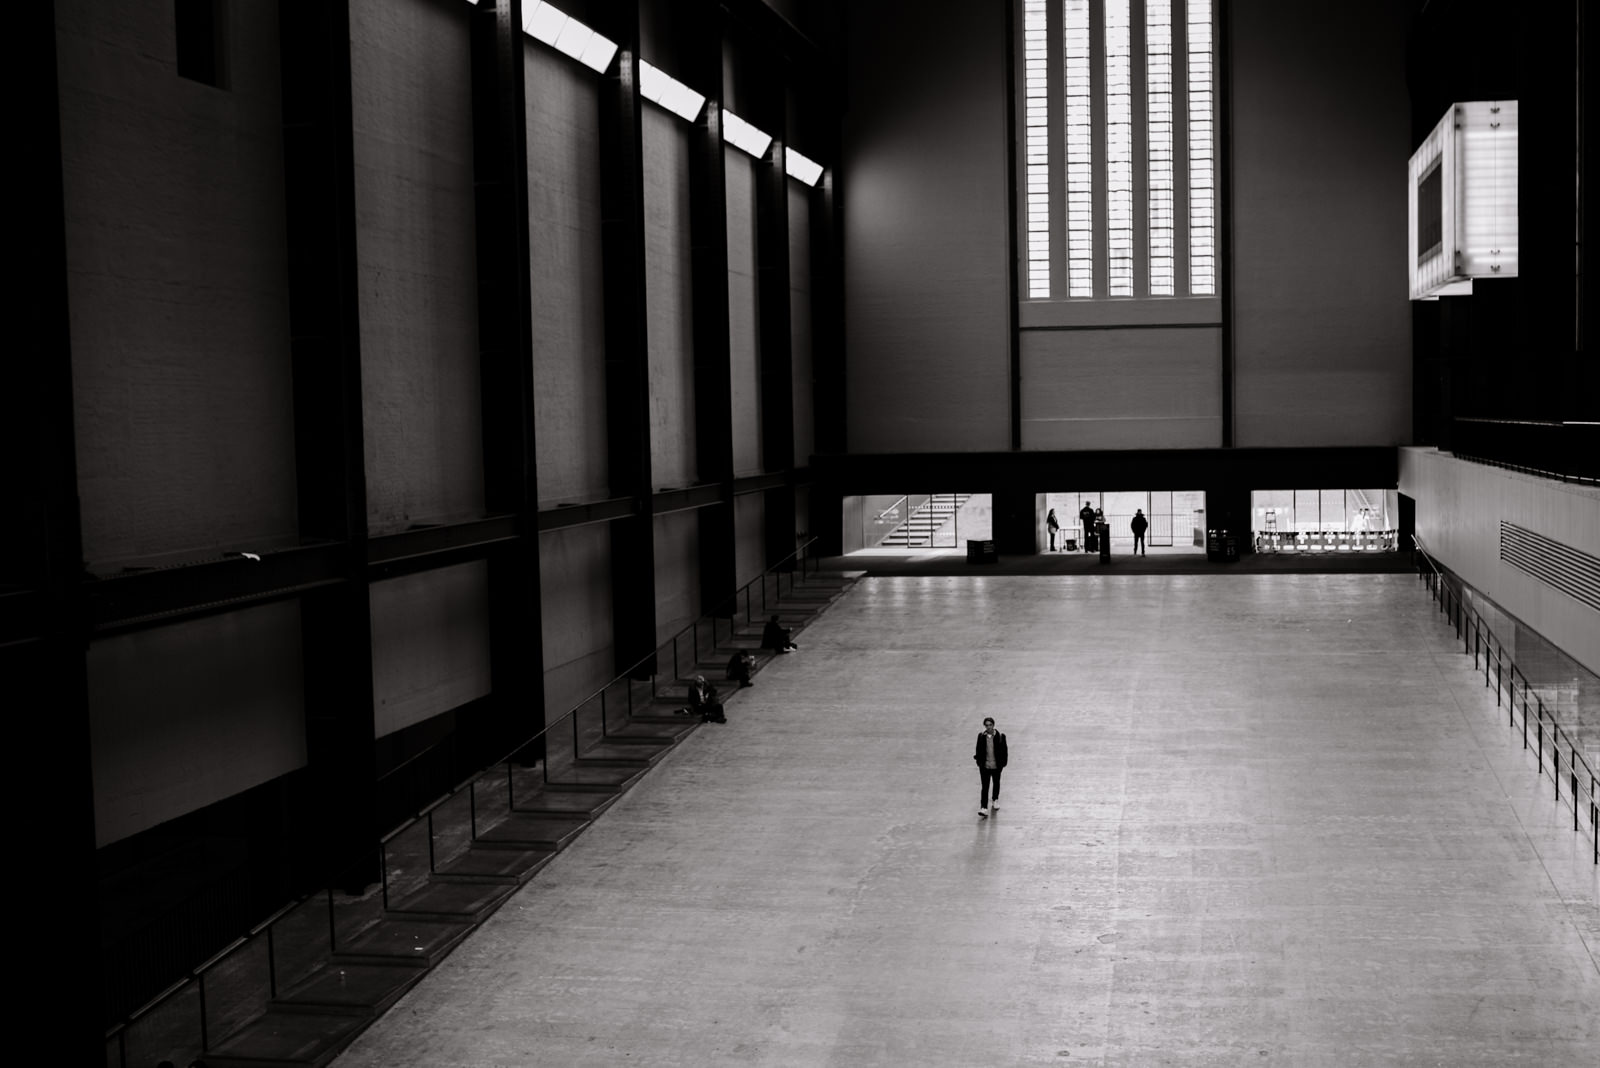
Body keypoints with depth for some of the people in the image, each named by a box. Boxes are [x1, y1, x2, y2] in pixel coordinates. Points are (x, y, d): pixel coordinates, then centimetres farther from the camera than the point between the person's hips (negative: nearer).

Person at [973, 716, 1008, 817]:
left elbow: (1004, 751, -5)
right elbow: (978, 749, 5)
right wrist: (977, 756, -10)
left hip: (996, 766, 0)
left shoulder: (1000, 737, -11)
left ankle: (995, 801, 46)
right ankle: (984, 809, -8)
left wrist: (1003, 763, -7)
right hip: (984, 766, 0)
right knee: (985, 787, -6)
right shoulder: (981, 737, -5)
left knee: (996, 784, 22)